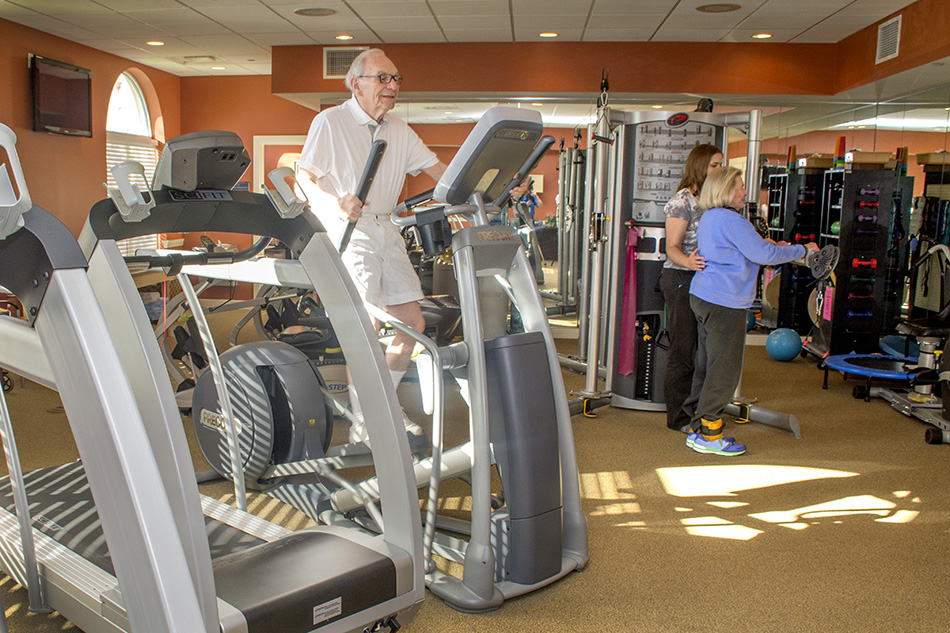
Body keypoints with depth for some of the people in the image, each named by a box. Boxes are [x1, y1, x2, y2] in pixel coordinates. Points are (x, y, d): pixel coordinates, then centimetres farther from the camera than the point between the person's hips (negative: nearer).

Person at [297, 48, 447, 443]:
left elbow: (437, 169, 12)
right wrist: (337, 204, -26)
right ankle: (361, 418, 0)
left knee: (412, 323, 5)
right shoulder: (329, 122, -3)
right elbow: (304, 179, -7)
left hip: (385, 230, 7)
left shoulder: (399, 130, 14)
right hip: (347, 232, -7)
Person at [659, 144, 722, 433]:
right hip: (681, 280, -8)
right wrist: (687, 262, -36)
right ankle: (678, 416, 7)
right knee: (682, 349, -3)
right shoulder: (682, 201, -9)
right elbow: (671, 248, -14)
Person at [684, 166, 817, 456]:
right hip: (724, 302, -10)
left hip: (703, 298, 10)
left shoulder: (709, 218, 16)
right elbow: (765, 254, -15)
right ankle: (707, 435, 3)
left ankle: (699, 427, 21)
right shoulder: (730, 220, -16)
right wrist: (802, 249, -1)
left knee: (707, 364, 14)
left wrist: (763, 245, 18)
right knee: (724, 368, -3)